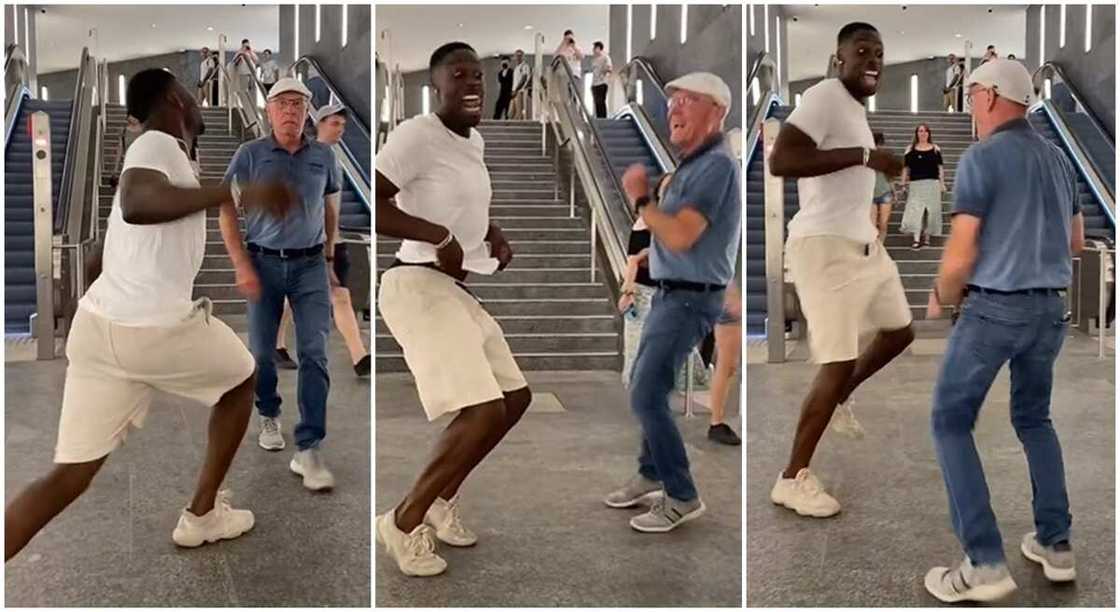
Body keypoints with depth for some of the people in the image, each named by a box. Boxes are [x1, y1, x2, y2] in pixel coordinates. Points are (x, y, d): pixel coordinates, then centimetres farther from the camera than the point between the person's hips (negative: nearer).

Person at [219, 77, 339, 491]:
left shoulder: (323, 156, 3)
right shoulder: (250, 154, -3)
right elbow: (227, 210, -2)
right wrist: (241, 265, -9)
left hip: (310, 265, 1)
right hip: (264, 264, 0)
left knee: (314, 354, -9)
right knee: (262, 351, 10)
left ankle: (308, 450, -7)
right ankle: (269, 416, 38)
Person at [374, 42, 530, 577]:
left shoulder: (474, 142, 14)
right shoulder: (417, 135, -15)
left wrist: (493, 234, 12)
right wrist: (439, 236, -24)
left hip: (455, 291, 10)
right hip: (418, 287, -10)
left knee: (515, 397, 16)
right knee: (484, 412, -18)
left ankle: (441, 500, 27)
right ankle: (405, 521, 0)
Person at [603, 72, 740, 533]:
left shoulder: (717, 165, -17)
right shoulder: (691, 165, 13)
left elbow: (680, 236, -26)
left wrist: (639, 198, -13)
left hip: (690, 299, -10)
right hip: (670, 293, 10)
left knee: (646, 396, -11)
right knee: (645, 388, 17)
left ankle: (682, 498, 0)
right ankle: (651, 476, 32)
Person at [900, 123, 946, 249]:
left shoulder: (935, 149, 8)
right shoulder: (910, 149, 6)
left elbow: (940, 167, 9)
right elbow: (906, 168, 6)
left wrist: (942, 183, 4)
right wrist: (904, 183, 1)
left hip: (932, 184, 2)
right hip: (916, 184, -1)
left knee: (931, 211, 4)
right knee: (915, 210, -12)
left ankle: (926, 236, 18)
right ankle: (916, 239, -15)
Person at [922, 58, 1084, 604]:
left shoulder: (981, 157, -12)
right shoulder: (1058, 160, 11)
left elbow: (961, 253, -15)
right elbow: (1076, 242, 20)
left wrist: (941, 299, 3)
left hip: (993, 308, -7)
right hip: (1050, 308, 7)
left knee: (951, 422, 1)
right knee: (1034, 419, 22)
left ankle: (985, 562, -4)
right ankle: (1056, 544, 23)